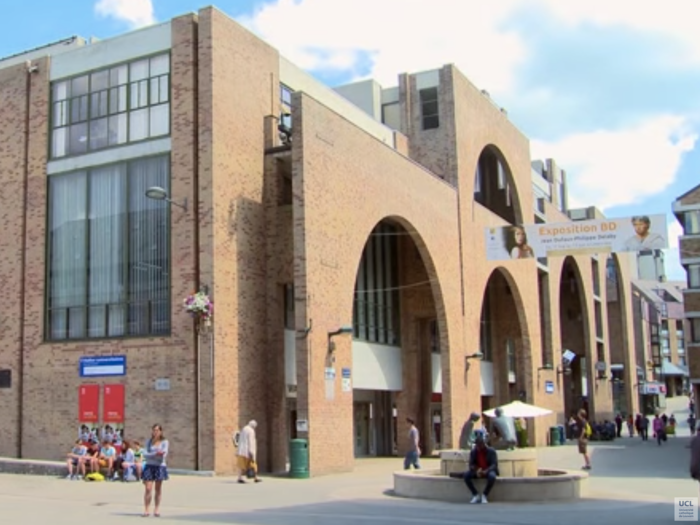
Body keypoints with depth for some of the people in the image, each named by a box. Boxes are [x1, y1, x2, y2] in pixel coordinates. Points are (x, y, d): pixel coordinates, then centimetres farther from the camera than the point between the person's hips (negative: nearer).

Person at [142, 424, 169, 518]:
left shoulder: (164, 442, 1)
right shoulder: (149, 442, 8)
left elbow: (164, 454, -9)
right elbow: (145, 454, -3)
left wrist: (151, 455, -20)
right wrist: (155, 454, -19)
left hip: (160, 467, -1)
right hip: (149, 466, 1)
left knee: (158, 489, 7)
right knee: (148, 489, -8)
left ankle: (157, 509, 16)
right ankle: (147, 509, -6)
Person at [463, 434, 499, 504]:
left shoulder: (491, 451, -9)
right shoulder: (473, 452, -1)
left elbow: (494, 465, -17)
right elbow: (471, 465, -4)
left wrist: (485, 471, -34)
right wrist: (476, 470, -27)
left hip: (488, 471, -3)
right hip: (477, 471, 3)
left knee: (492, 476, -39)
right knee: (466, 475, -27)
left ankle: (484, 495, -18)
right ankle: (476, 495, -15)